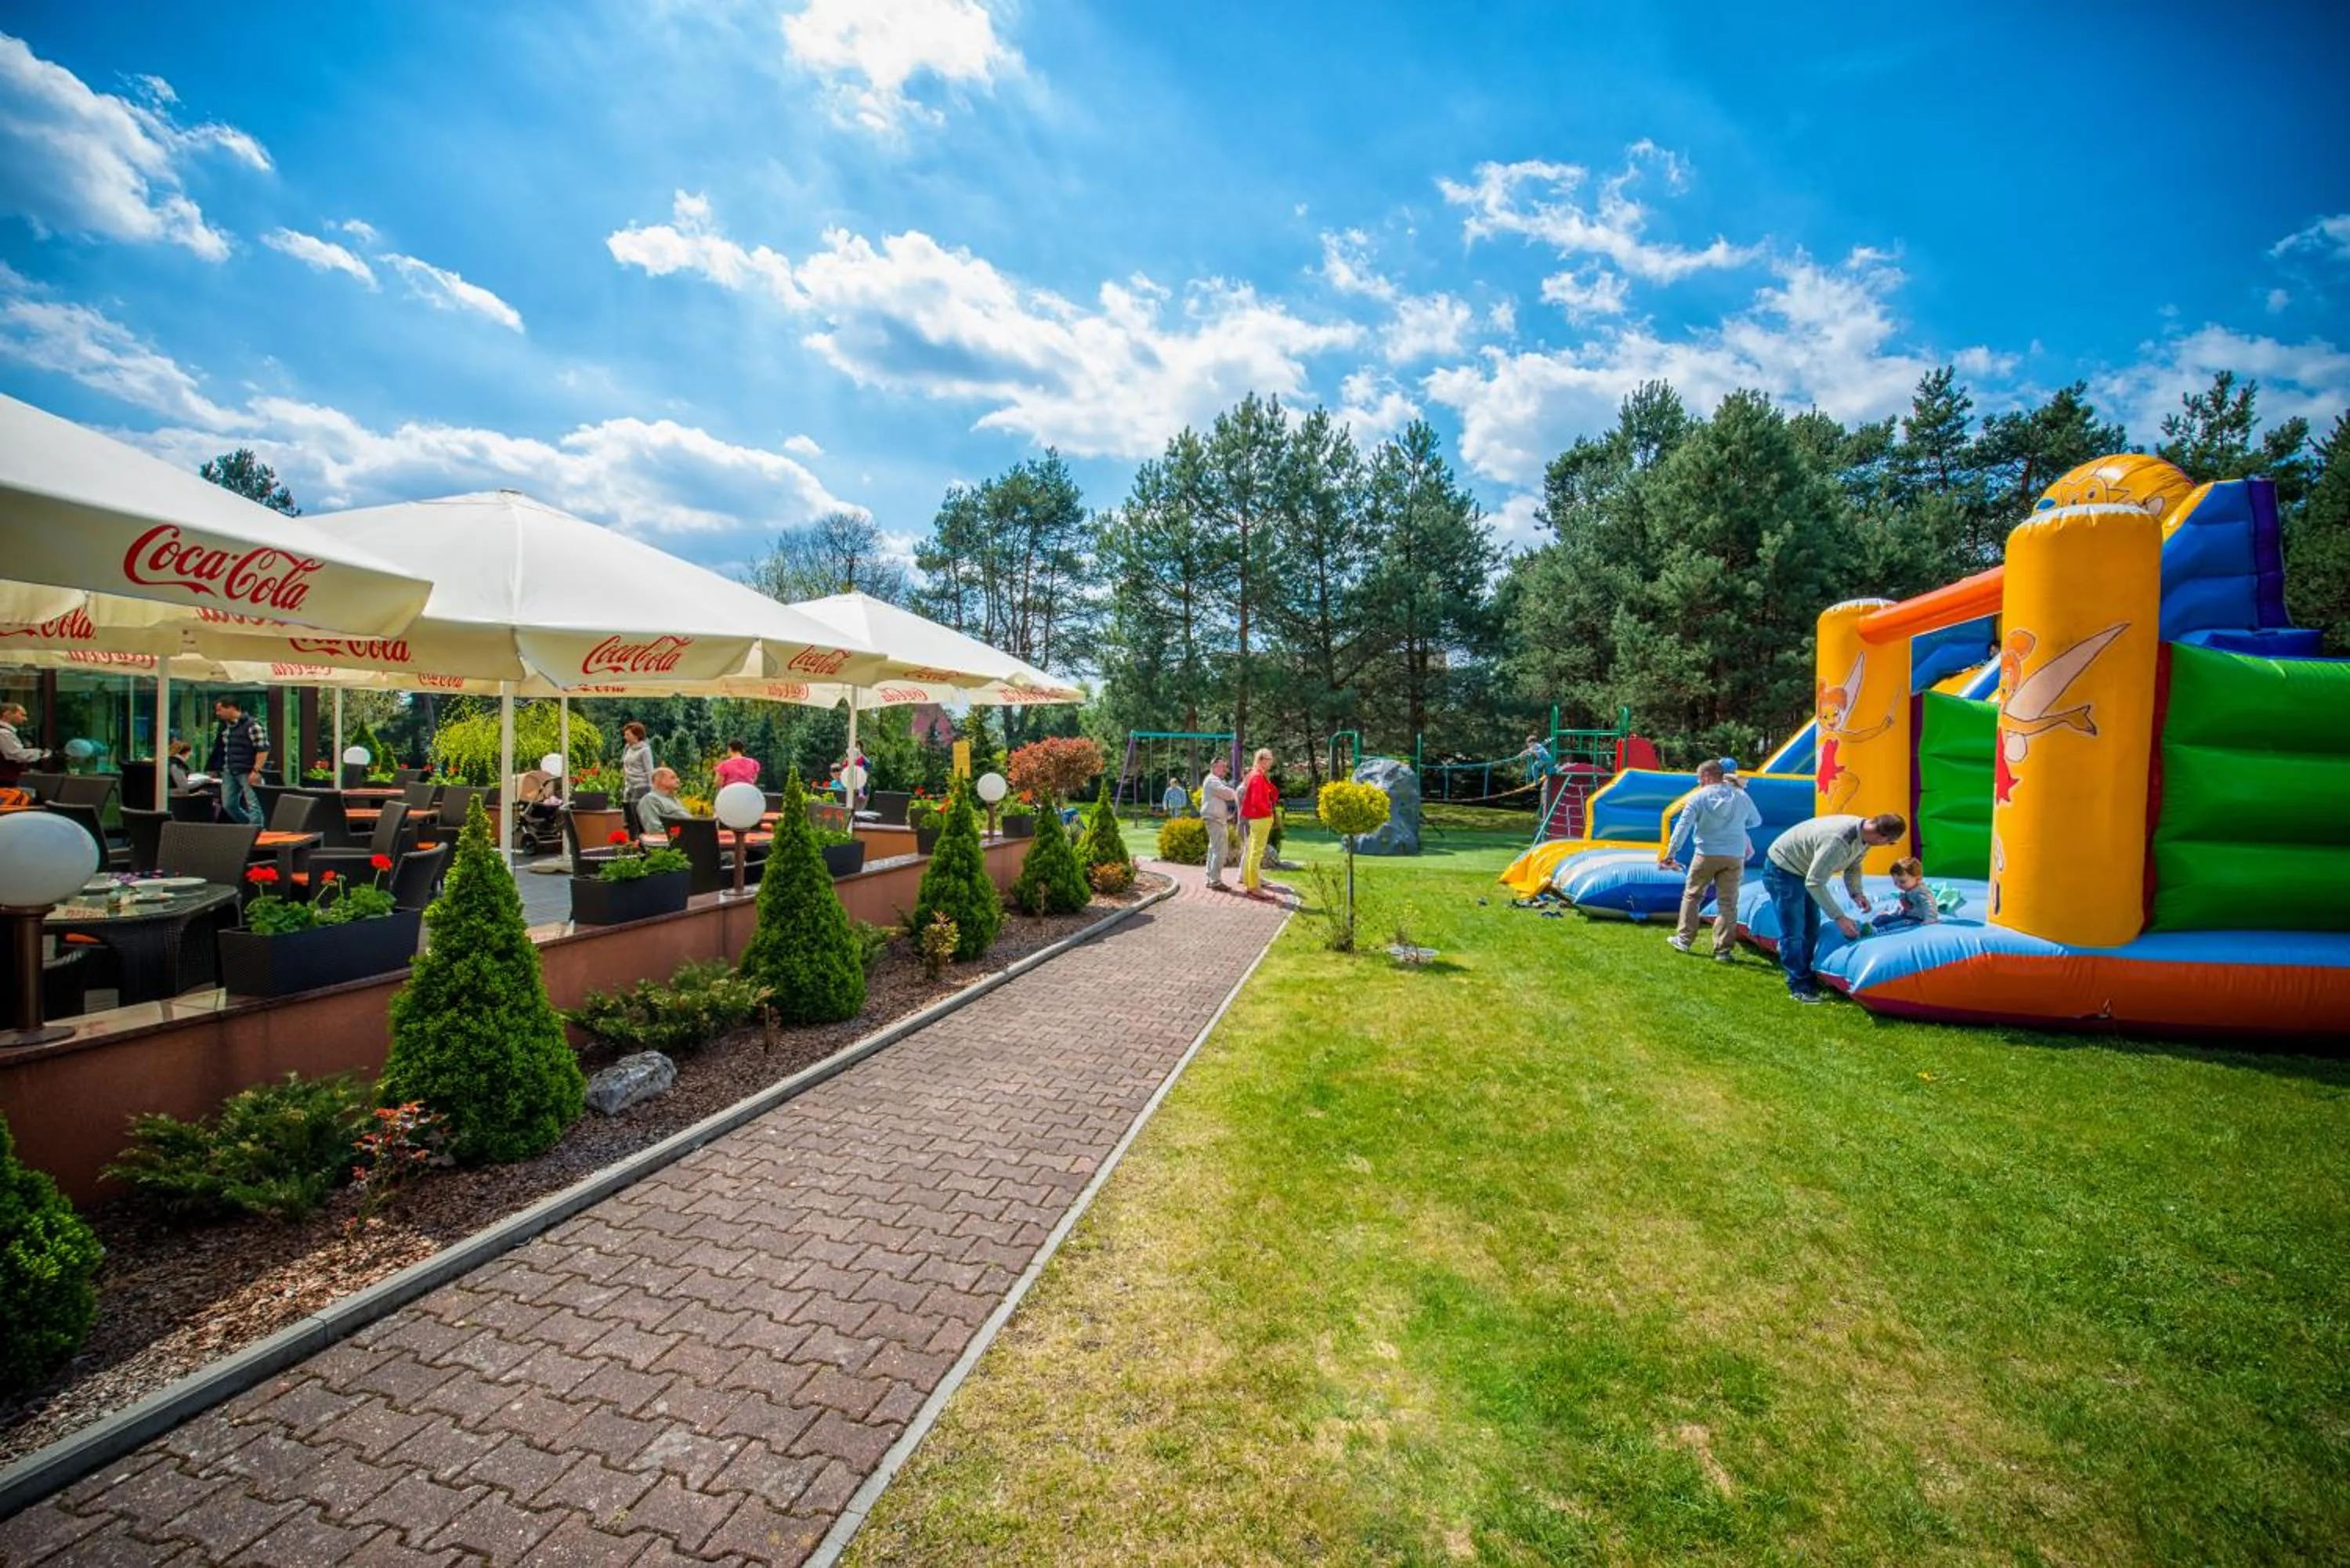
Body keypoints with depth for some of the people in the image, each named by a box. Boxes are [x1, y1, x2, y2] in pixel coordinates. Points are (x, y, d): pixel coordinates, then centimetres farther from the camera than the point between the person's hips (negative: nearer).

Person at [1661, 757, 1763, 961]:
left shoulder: (1699, 797, -6)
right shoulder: (1742, 796, 2)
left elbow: (1682, 827, -10)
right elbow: (1756, 822, 17)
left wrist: (1670, 853, -6)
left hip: (1706, 855, -2)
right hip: (1734, 857, 2)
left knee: (1692, 895, 14)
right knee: (1727, 903, 4)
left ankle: (1684, 939, 18)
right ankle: (1724, 950, 4)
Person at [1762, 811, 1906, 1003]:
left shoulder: (1864, 834, -11)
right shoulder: (1837, 841, -37)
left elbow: (1853, 866, 7)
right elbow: (1814, 883, -33)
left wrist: (1856, 893, -10)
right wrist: (1839, 917, -30)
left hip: (1805, 872, 10)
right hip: (1782, 870, -10)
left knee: (1811, 929, 16)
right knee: (1793, 932, -5)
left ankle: (1808, 979, 28)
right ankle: (1799, 986, 6)